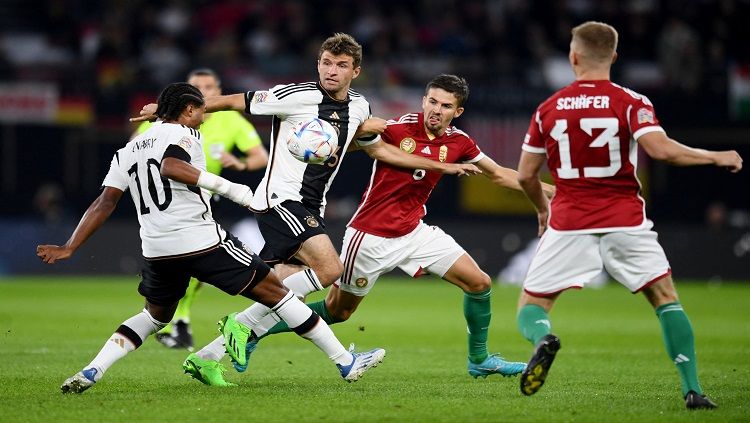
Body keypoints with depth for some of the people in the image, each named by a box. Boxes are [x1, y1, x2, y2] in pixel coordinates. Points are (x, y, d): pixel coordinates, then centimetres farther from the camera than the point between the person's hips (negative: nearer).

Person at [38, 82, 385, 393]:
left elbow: (104, 203, 10)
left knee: (155, 316, 28)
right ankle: (345, 362, 6)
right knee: (275, 293, 4)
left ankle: (91, 372, 8)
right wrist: (228, 188, -25)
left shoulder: (127, 151, 18)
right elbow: (169, 166, -24)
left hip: (156, 250, 6)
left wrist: (69, 249, 10)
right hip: (202, 240, -6)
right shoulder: (183, 134, -2)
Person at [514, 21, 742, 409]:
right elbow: (660, 149, -19)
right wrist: (715, 157, -5)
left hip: (568, 223, 1)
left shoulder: (548, 108, 5)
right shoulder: (630, 102, -3)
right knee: (666, 298, 12)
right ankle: (692, 390, 0)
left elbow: (525, 175, 9)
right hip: (625, 222, -1)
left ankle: (542, 338, -26)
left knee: (531, 306, 10)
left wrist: (543, 210, 29)